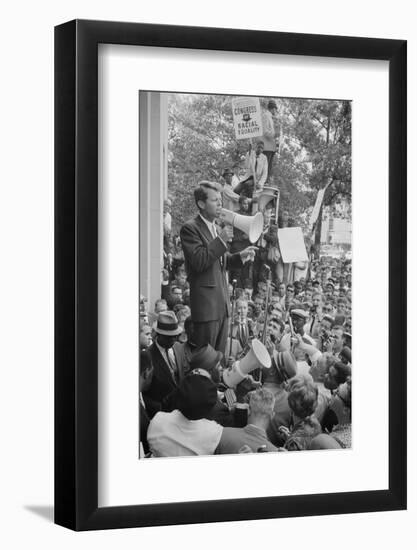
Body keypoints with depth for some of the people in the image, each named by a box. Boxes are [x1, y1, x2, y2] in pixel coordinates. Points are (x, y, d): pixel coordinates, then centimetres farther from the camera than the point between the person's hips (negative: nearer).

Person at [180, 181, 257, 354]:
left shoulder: (216, 228, 18)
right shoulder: (190, 228, -9)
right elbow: (199, 262, -19)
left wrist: (240, 256, 8)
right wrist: (221, 240, -21)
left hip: (222, 303, 8)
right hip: (206, 303, -8)